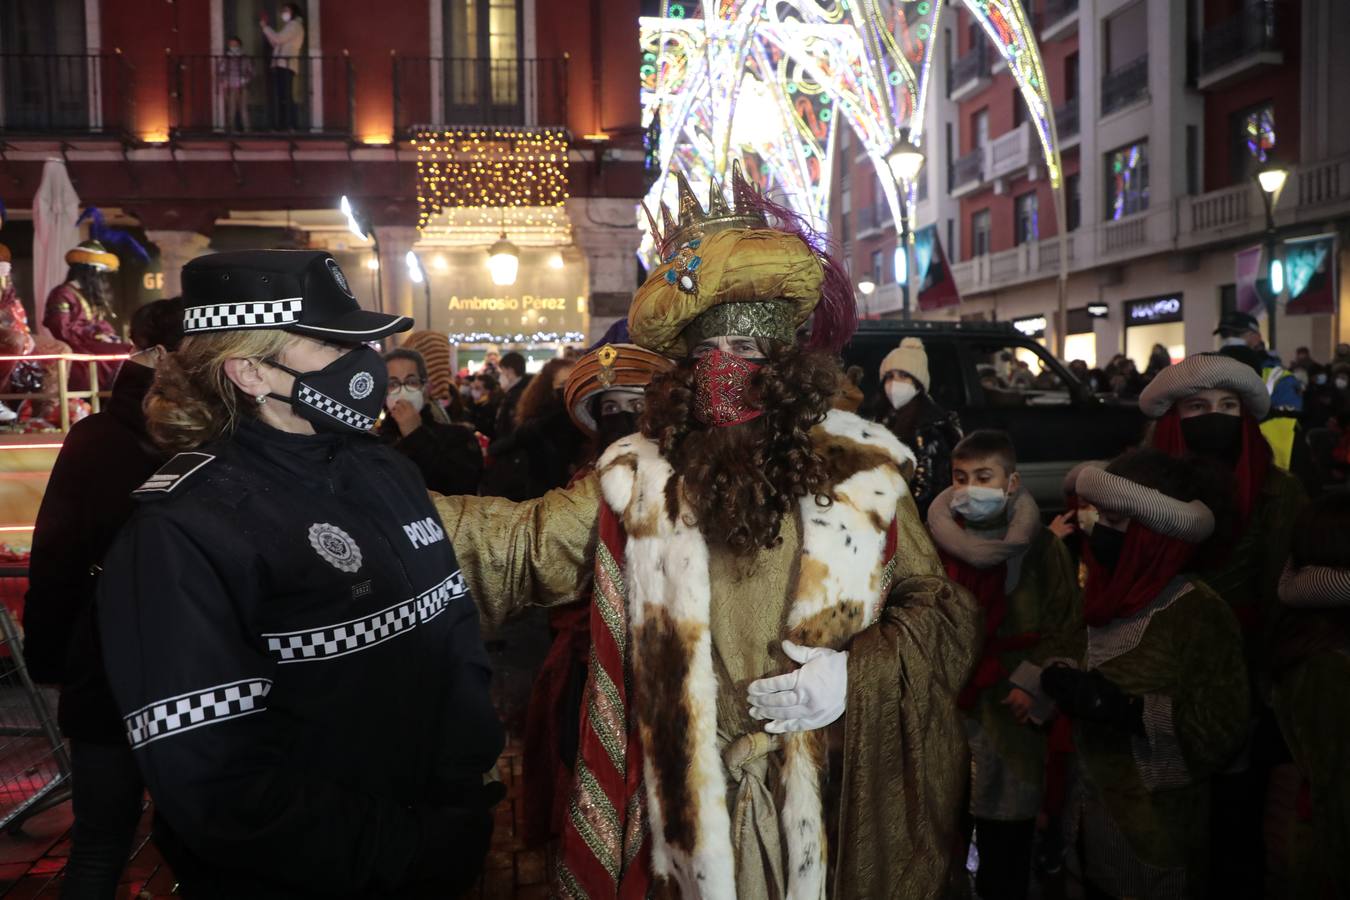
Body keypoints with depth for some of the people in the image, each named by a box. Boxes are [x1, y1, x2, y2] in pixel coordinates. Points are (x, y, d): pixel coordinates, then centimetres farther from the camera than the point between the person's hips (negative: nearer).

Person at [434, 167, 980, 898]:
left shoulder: (862, 474, -4)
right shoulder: (639, 477, -4)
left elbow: (944, 614, 4)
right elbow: (513, 540, 2)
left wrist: (858, 675, -12)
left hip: (834, 811, 0)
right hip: (686, 809, 0)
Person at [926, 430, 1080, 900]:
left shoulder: (1041, 549, -2)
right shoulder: (933, 543, 1)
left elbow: (1066, 630, 2)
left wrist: (1032, 685, -7)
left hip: (1011, 717, -1)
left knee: (1006, 847, 10)